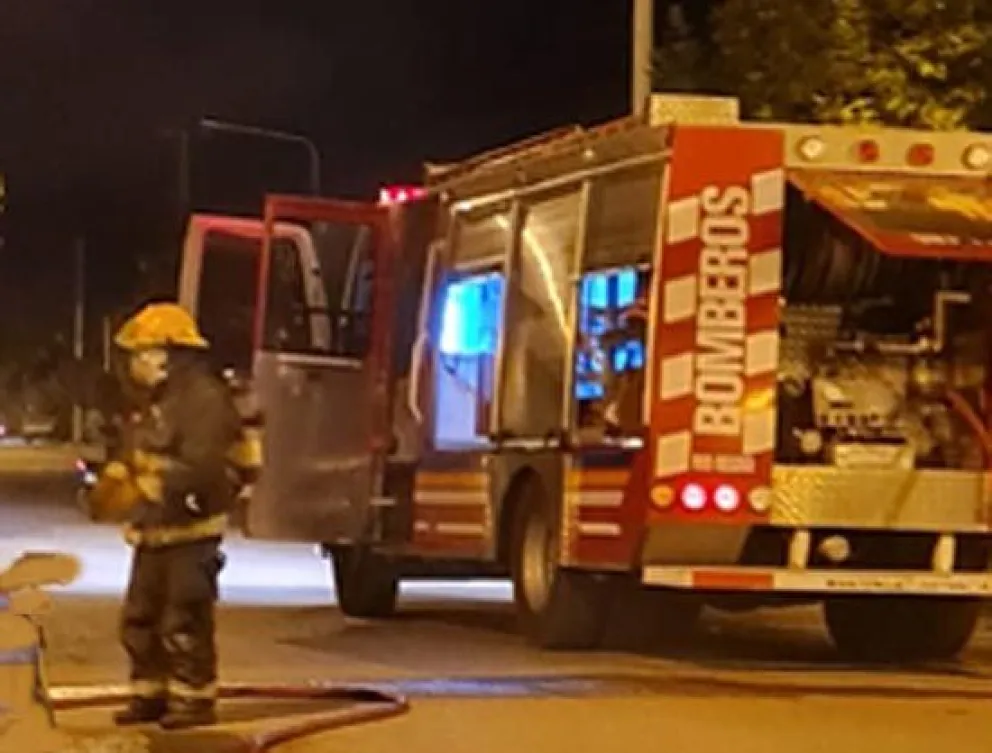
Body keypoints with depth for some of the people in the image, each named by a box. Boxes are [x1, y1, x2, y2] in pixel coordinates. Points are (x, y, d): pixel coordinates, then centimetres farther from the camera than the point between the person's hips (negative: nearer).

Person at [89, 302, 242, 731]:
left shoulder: (204, 398, -17)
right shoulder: (156, 401, 15)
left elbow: (199, 469, -27)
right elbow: (135, 457, 20)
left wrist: (145, 490, -32)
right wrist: (113, 479, 0)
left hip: (191, 534, -10)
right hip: (155, 535, 10)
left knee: (185, 623, -7)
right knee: (140, 619, 13)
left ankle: (195, 700, 1)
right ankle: (151, 694, 22)